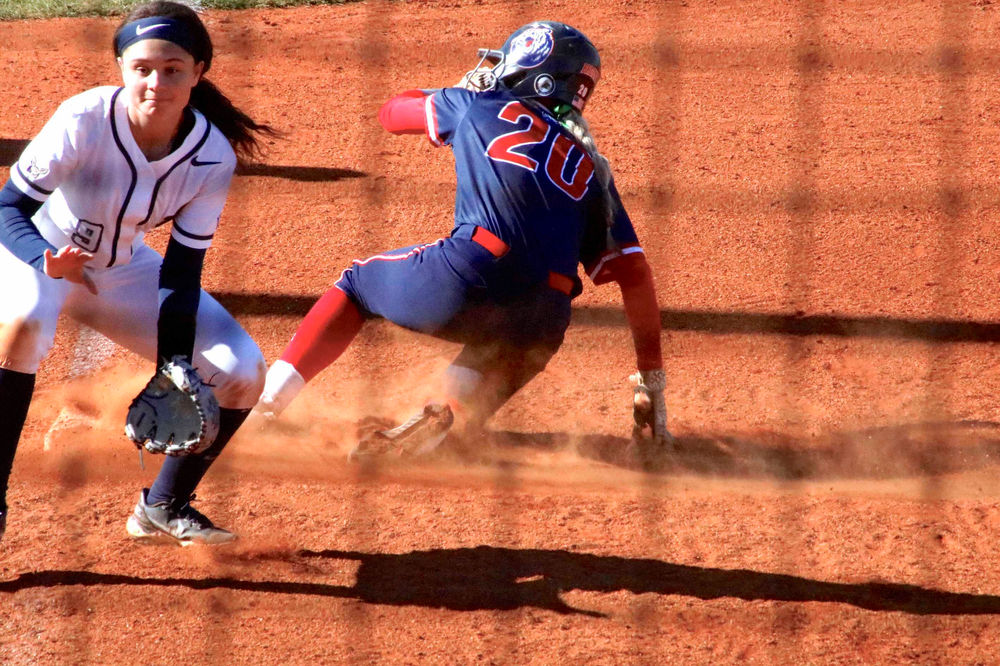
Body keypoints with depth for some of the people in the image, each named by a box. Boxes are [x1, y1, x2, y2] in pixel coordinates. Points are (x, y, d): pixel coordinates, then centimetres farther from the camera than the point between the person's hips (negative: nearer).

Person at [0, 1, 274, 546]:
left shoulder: (213, 157, -20)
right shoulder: (84, 120, -31)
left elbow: (182, 272, -16)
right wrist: (46, 259, -47)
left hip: (124, 271, 4)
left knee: (242, 371, -9)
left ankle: (163, 508, 12)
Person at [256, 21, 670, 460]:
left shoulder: (481, 106, 17)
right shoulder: (592, 171, 25)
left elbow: (391, 113, 35)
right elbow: (634, 274, 19)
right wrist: (652, 377, 23)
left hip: (470, 280, -2)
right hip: (542, 323, 2)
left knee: (358, 283, 25)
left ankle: (263, 399, 11)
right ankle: (446, 415, -7)